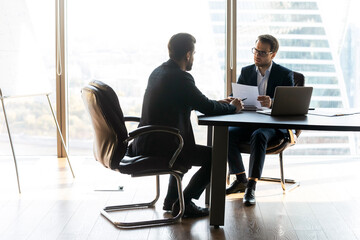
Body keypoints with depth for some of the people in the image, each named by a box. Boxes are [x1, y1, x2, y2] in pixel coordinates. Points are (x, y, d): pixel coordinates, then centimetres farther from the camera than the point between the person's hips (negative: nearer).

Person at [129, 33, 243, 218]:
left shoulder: (158, 72, 11)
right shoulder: (180, 77, -17)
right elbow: (207, 108, -14)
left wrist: (219, 103, 22)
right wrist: (232, 107, 4)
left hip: (144, 144, 10)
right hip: (160, 148, -10)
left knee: (185, 147, 37)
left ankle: (171, 200, 35)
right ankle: (184, 202, 5)